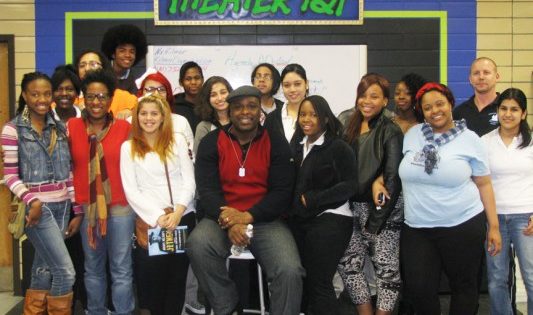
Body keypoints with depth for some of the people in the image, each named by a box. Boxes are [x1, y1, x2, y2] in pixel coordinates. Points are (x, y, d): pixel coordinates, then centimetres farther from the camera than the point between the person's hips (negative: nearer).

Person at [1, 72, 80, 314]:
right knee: (66, 272, -8)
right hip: (37, 207, -5)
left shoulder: (59, 128, 10)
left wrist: (78, 211, 8)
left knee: (43, 272, 12)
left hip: (62, 207, 5)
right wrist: (32, 201, -22)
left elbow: (68, 172, 11)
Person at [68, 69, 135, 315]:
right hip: (86, 207, 2)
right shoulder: (71, 126, 0)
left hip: (120, 206, -2)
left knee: (121, 269, 4)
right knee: (93, 268, 16)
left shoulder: (124, 127, -3)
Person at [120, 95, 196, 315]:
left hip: (183, 218, 1)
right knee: (151, 275, 0)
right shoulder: (128, 148, 6)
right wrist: (157, 216, -13)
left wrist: (178, 211, -12)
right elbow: (131, 190, -1)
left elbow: (189, 181, 4)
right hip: (149, 222, -1)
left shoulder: (177, 141, 10)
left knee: (177, 276, 4)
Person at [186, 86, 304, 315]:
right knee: (197, 245, -30)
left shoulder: (276, 144, 3)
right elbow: (207, 189, -5)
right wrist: (230, 223, -22)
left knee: (290, 271, -26)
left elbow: (282, 192, -3)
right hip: (223, 220, 1)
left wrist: (247, 217, -18)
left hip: (265, 220, -1)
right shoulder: (211, 142, 4)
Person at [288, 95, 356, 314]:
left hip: (329, 220, -6)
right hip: (299, 220, 6)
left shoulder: (339, 148, -7)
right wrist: (295, 204, -6)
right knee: (301, 280, 11)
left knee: (319, 283, -4)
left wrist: (311, 199, -15)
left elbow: (349, 185, -14)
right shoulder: (296, 145, 12)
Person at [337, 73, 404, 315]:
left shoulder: (390, 132, -9)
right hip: (354, 208, 6)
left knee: (386, 269, 2)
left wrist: (377, 220, -15)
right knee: (348, 264, 7)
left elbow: (393, 179, -13)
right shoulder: (350, 128, 9)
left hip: (383, 210, -6)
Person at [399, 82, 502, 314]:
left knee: (464, 286, 11)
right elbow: (398, 168, 20)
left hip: (463, 226, -2)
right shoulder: (412, 135, 5)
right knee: (418, 288, -1)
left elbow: (484, 184, 2)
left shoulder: (469, 139, -1)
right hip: (416, 229, 2)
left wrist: (494, 227, 1)